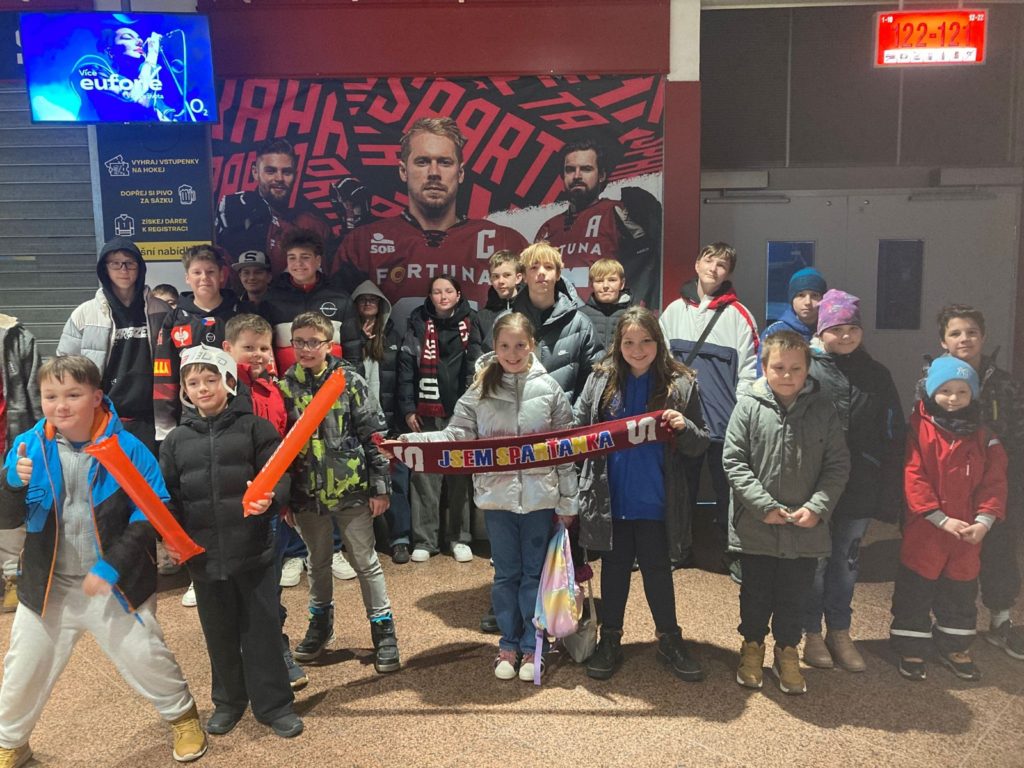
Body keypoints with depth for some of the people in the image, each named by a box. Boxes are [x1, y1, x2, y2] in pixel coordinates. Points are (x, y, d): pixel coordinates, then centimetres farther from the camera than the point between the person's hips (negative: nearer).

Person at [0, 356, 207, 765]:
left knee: (146, 659, 8)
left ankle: (183, 716, 36)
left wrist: (112, 565, -21)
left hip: (117, 584, -3)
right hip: (48, 587, 3)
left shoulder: (127, 448, -15)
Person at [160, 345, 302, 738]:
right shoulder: (177, 440, 7)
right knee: (219, 632, 16)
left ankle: (274, 704, 22)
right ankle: (228, 700, 36)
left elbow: (280, 477, -7)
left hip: (252, 550, -3)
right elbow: (169, 496, 9)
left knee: (262, 629, 6)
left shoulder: (254, 427, -2)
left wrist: (269, 499, -27)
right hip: (204, 554, 3)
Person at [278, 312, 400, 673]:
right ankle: (321, 623, 38)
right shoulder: (285, 387, 1)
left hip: (351, 488, -3)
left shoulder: (350, 382, -7)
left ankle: (383, 630, 20)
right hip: (307, 493, 3)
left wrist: (380, 487, -7)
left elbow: (375, 436, -6)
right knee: (318, 561, 19)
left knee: (366, 561, 7)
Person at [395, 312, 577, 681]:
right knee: (506, 572, 13)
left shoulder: (549, 388, -2)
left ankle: (532, 646, 24)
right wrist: (412, 441, -23)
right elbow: (456, 435, -7)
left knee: (534, 571, 10)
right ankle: (509, 644, 28)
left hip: (539, 495, -1)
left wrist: (567, 501, 1)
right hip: (497, 495, 1)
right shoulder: (480, 389, 0)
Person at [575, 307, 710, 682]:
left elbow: (701, 443, -1)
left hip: (656, 499, -1)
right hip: (610, 497, 1)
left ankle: (669, 639, 31)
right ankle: (610, 640, 30)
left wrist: (684, 427, -20)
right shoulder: (600, 379, -2)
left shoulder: (680, 384, -4)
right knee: (614, 567, 14)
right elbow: (578, 427, 8)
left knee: (657, 568, 11)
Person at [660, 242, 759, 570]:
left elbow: (749, 371, -5)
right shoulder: (674, 310, 7)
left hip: (725, 420, -3)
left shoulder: (738, 315, -3)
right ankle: (680, 549, 29)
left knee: (727, 489, 5)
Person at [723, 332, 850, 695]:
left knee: (794, 595, 15)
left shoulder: (823, 410, -2)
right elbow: (734, 461, -9)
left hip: (805, 528, 1)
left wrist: (817, 507, -12)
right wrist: (764, 506, -15)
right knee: (755, 593, 16)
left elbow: (838, 465, 0)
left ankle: (787, 651, 36)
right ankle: (752, 645, 38)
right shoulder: (749, 406, -7)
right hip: (755, 526, -1)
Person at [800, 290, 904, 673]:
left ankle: (840, 632, 31)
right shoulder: (806, 369, -8)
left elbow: (893, 437, 8)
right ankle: (811, 632, 25)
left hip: (858, 489, 4)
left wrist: (889, 492, 3)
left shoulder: (877, 375, 6)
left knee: (847, 560, 16)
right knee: (814, 560, 9)